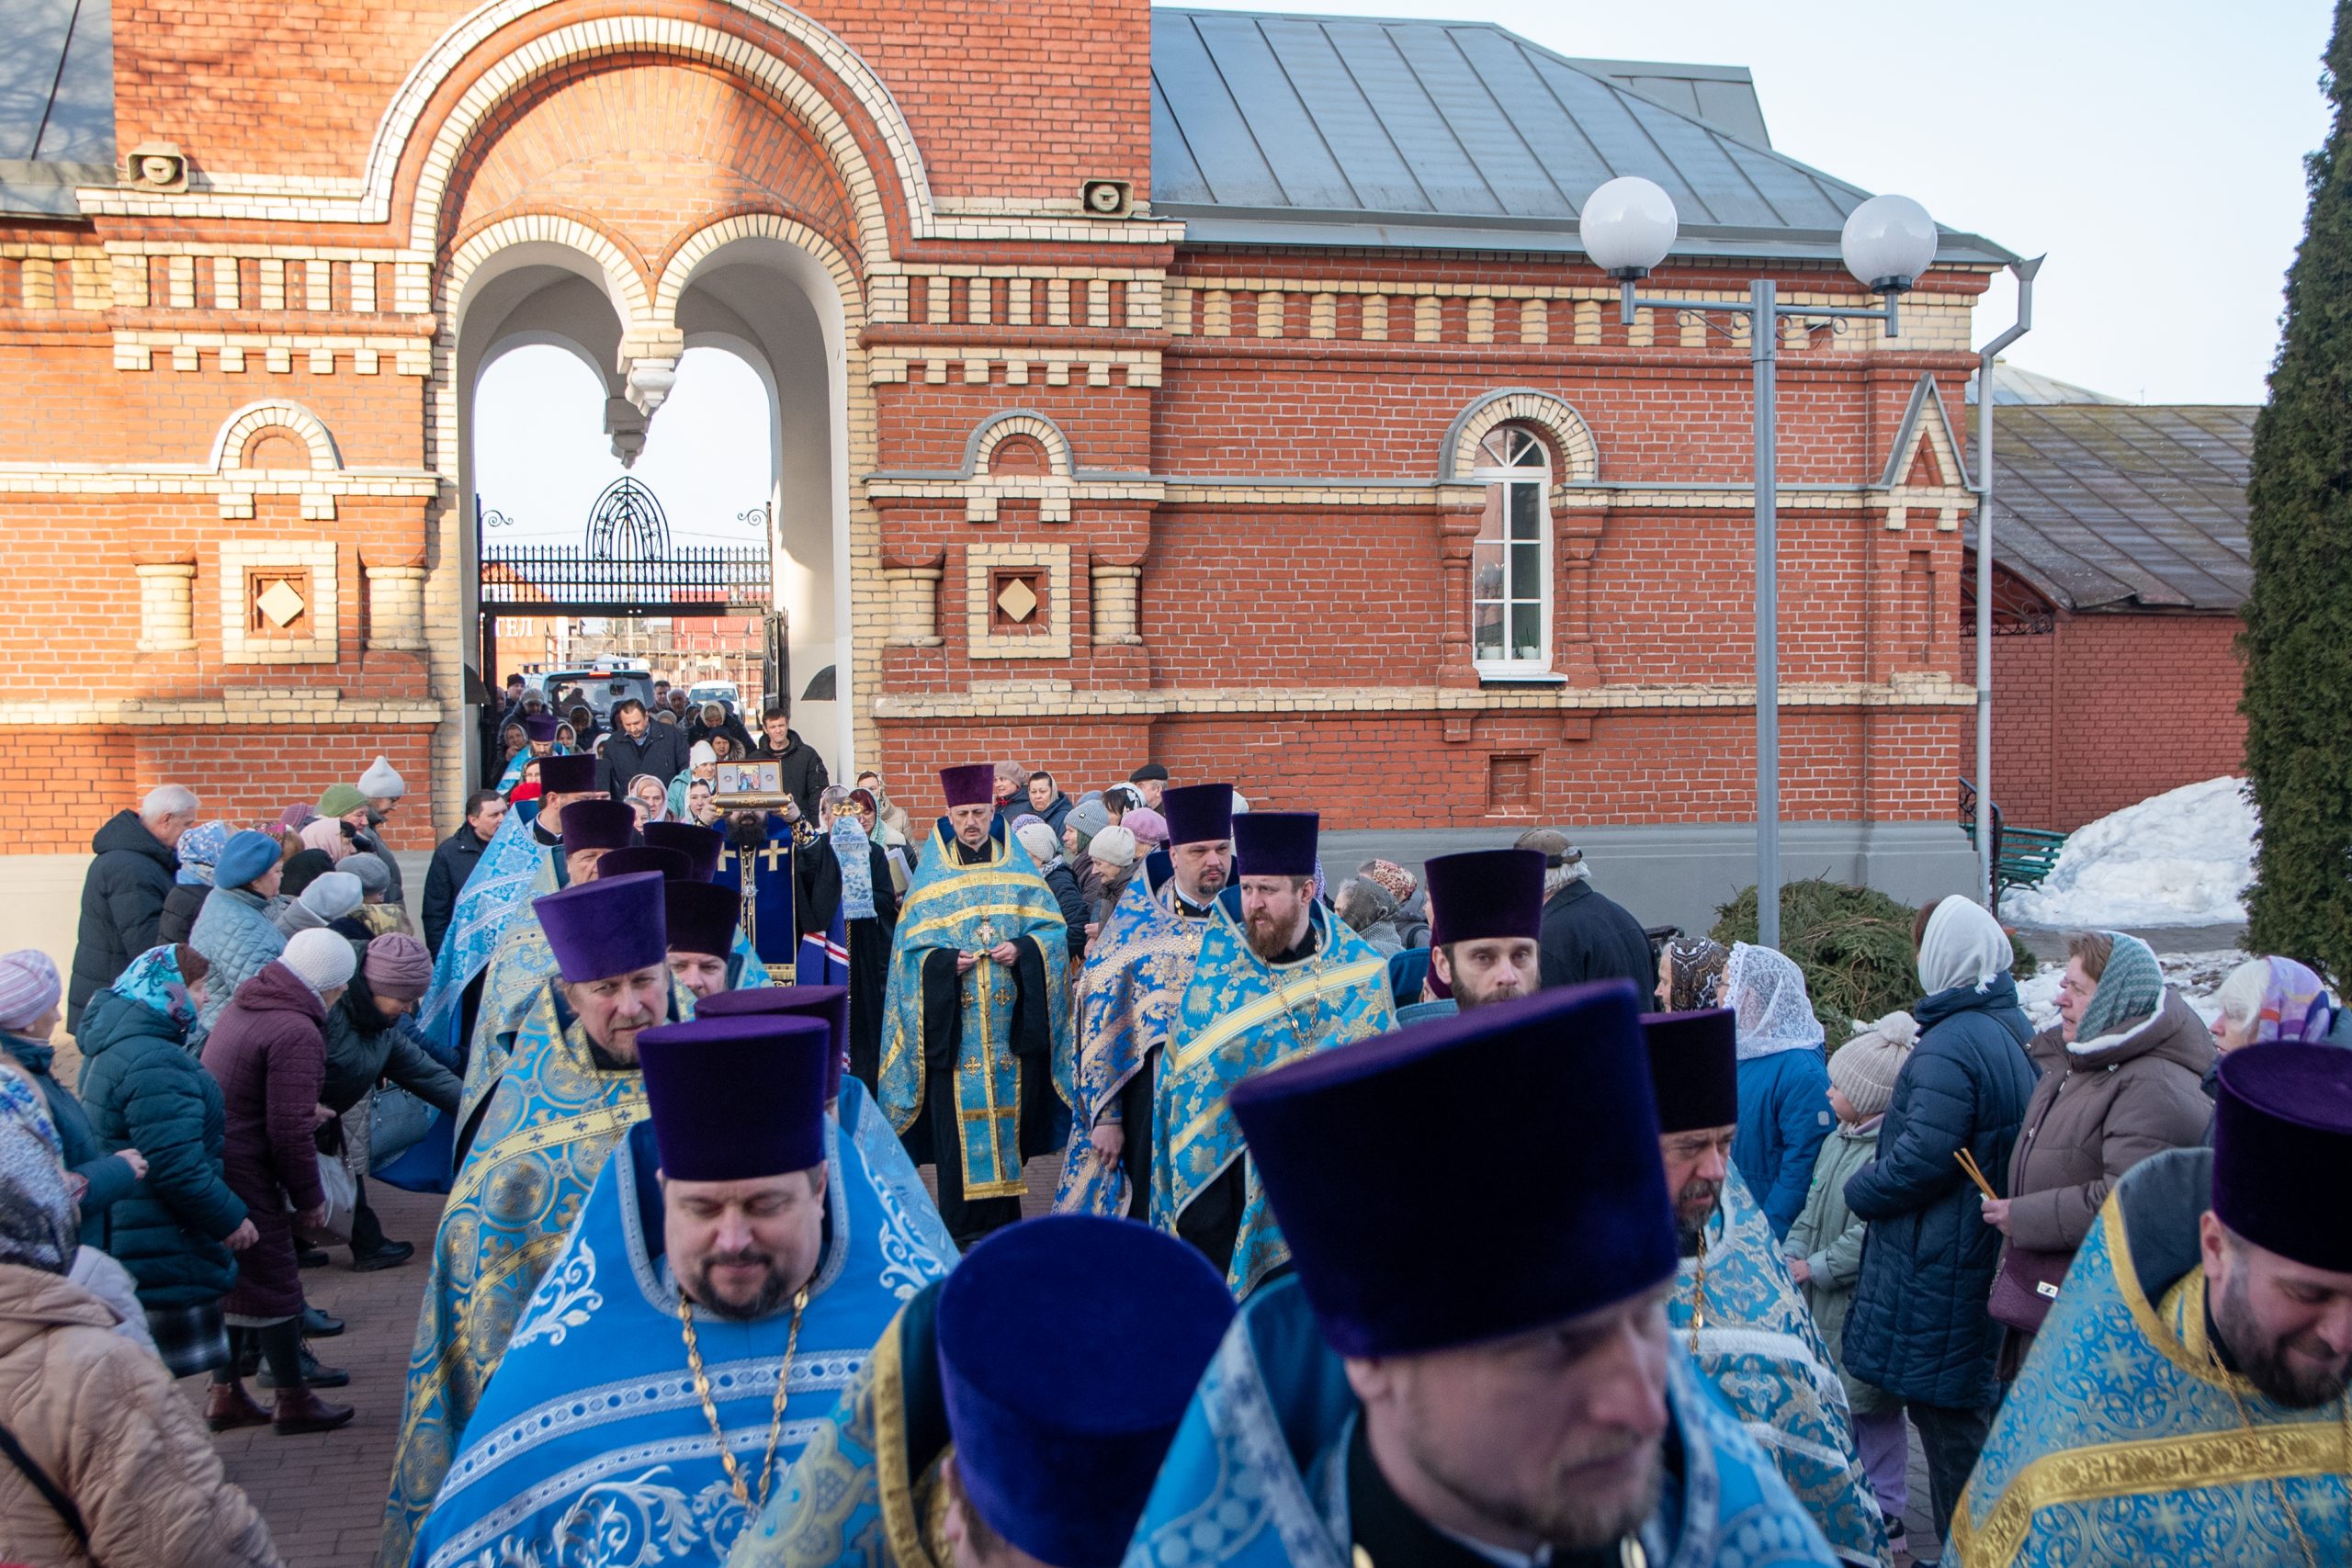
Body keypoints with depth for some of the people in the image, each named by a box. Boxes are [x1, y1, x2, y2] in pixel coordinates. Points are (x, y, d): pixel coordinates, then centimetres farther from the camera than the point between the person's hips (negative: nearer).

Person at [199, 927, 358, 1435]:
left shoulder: (240, 1006, 8)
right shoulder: (297, 1033, -21)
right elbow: (289, 1131, -21)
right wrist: (309, 1197, -9)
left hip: (206, 1162, 9)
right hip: (246, 1178, -9)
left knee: (227, 1278, 20)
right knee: (273, 1287, 5)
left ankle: (225, 1394, 30)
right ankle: (294, 1402, 17)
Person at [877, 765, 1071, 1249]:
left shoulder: (1018, 868, 9)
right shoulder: (931, 874, 6)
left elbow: (1052, 928, 5)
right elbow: (911, 947, 2)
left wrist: (1021, 949, -14)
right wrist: (947, 960, -17)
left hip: (1012, 1019, 1)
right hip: (954, 1022, -1)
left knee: (1008, 1106, 3)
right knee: (959, 1112, -4)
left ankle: (1004, 1209, 13)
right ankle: (965, 1220, 2)